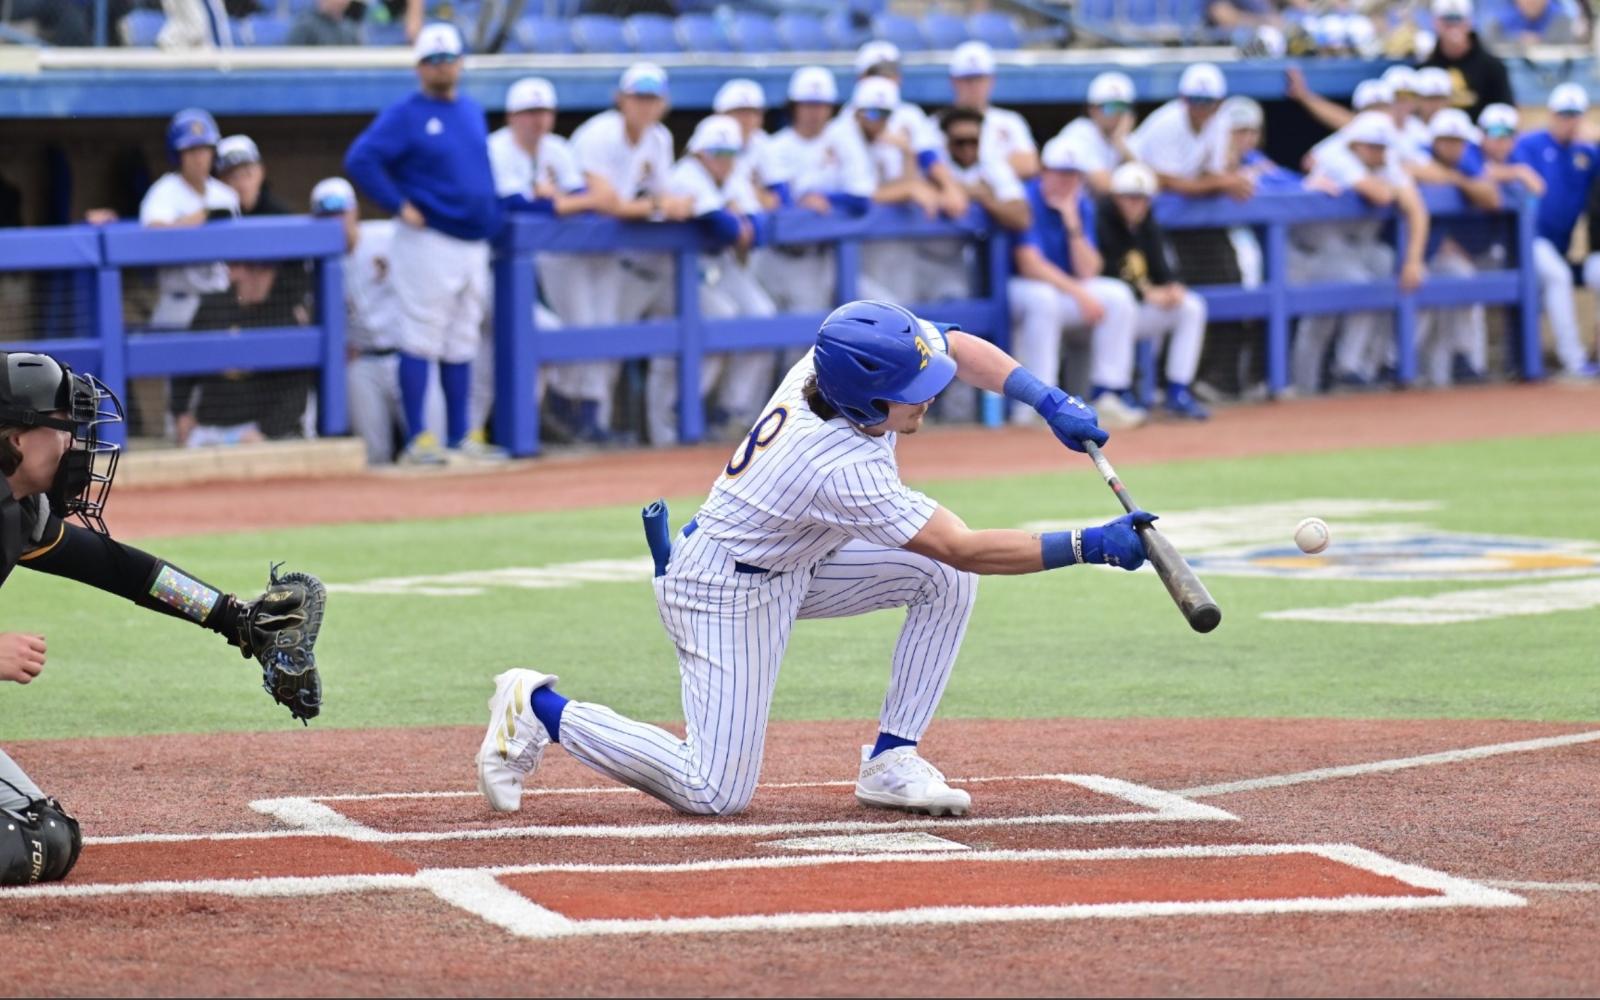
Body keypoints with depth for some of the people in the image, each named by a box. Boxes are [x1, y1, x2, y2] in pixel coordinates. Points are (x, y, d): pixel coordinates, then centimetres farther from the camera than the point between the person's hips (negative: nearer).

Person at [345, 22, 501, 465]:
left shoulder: (473, 111, 15)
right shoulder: (404, 115, -8)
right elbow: (359, 160, -17)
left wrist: (491, 212, 15)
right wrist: (400, 207, -17)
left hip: (474, 242, 7)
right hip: (428, 243, -7)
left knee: (462, 347, 10)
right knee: (422, 343, -6)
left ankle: (459, 438, 16)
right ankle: (416, 440, -4)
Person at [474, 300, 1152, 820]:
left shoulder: (849, 348, -17)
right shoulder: (843, 470, -37)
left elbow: (960, 349, 0)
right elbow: (965, 547, -35)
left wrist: (1052, 405, -12)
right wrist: (1090, 546, -35)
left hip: (792, 564, 9)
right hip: (726, 593, -9)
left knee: (945, 582, -7)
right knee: (716, 794, -10)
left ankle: (890, 762, 0)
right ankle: (540, 710, 6)